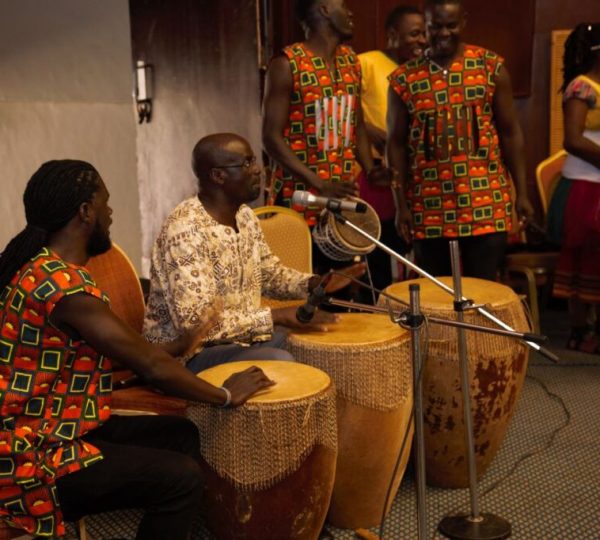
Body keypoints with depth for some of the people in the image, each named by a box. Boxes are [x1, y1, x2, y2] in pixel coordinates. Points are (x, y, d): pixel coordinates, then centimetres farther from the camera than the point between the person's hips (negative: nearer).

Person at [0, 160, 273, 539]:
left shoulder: (41, 267, 7)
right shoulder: (63, 285, -25)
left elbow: (121, 350, 15)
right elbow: (151, 366, -23)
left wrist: (179, 347, 21)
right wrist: (226, 395, -9)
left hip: (47, 433, 10)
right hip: (33, 461, -10)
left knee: (179, 434, 11)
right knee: (181, 477, -14)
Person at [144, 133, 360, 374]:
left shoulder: (244, 215, 1)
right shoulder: (185, 230, -26)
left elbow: (269, 273, 15)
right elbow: (196, 323, -31)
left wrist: (314, 283, -5)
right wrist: (277, 315, -28)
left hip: (238, 336, 9)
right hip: (188, 354, -8)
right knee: (281, 363, -27)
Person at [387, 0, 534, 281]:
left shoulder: (491, 67, 2)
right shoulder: (404, 79, 1)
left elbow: (510, 132, 5)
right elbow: (396, 143, 5)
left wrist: (521, 192, 1)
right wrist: (401, 204, 1)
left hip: (486, 203, 0)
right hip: (429, 207, 1)